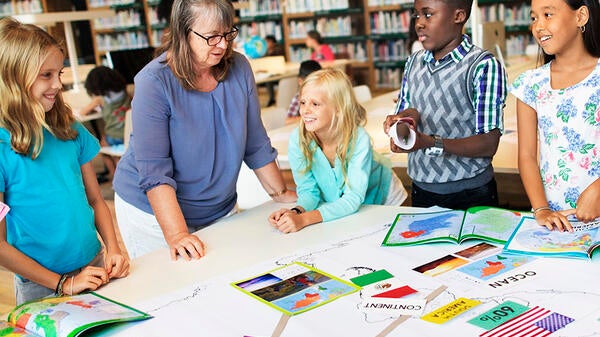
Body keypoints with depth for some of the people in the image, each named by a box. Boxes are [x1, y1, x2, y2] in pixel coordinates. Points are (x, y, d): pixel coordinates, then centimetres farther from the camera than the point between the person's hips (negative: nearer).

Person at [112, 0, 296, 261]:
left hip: (220, 208, 4)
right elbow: (154, 170, -24)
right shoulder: (154, 82, -19)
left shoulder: (238, 68, -6)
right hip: (155, 210, -4)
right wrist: (176, 234, -30)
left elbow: (256, 143, 4)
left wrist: (280, 193, 7)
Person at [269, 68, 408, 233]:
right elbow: (309, 190, -11)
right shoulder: (297, 139, -18)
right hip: (335, 212, 3)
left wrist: (304, 219, -41)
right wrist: (295, 212, -34)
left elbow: (353, 198, -29)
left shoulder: (359, 139, -27)